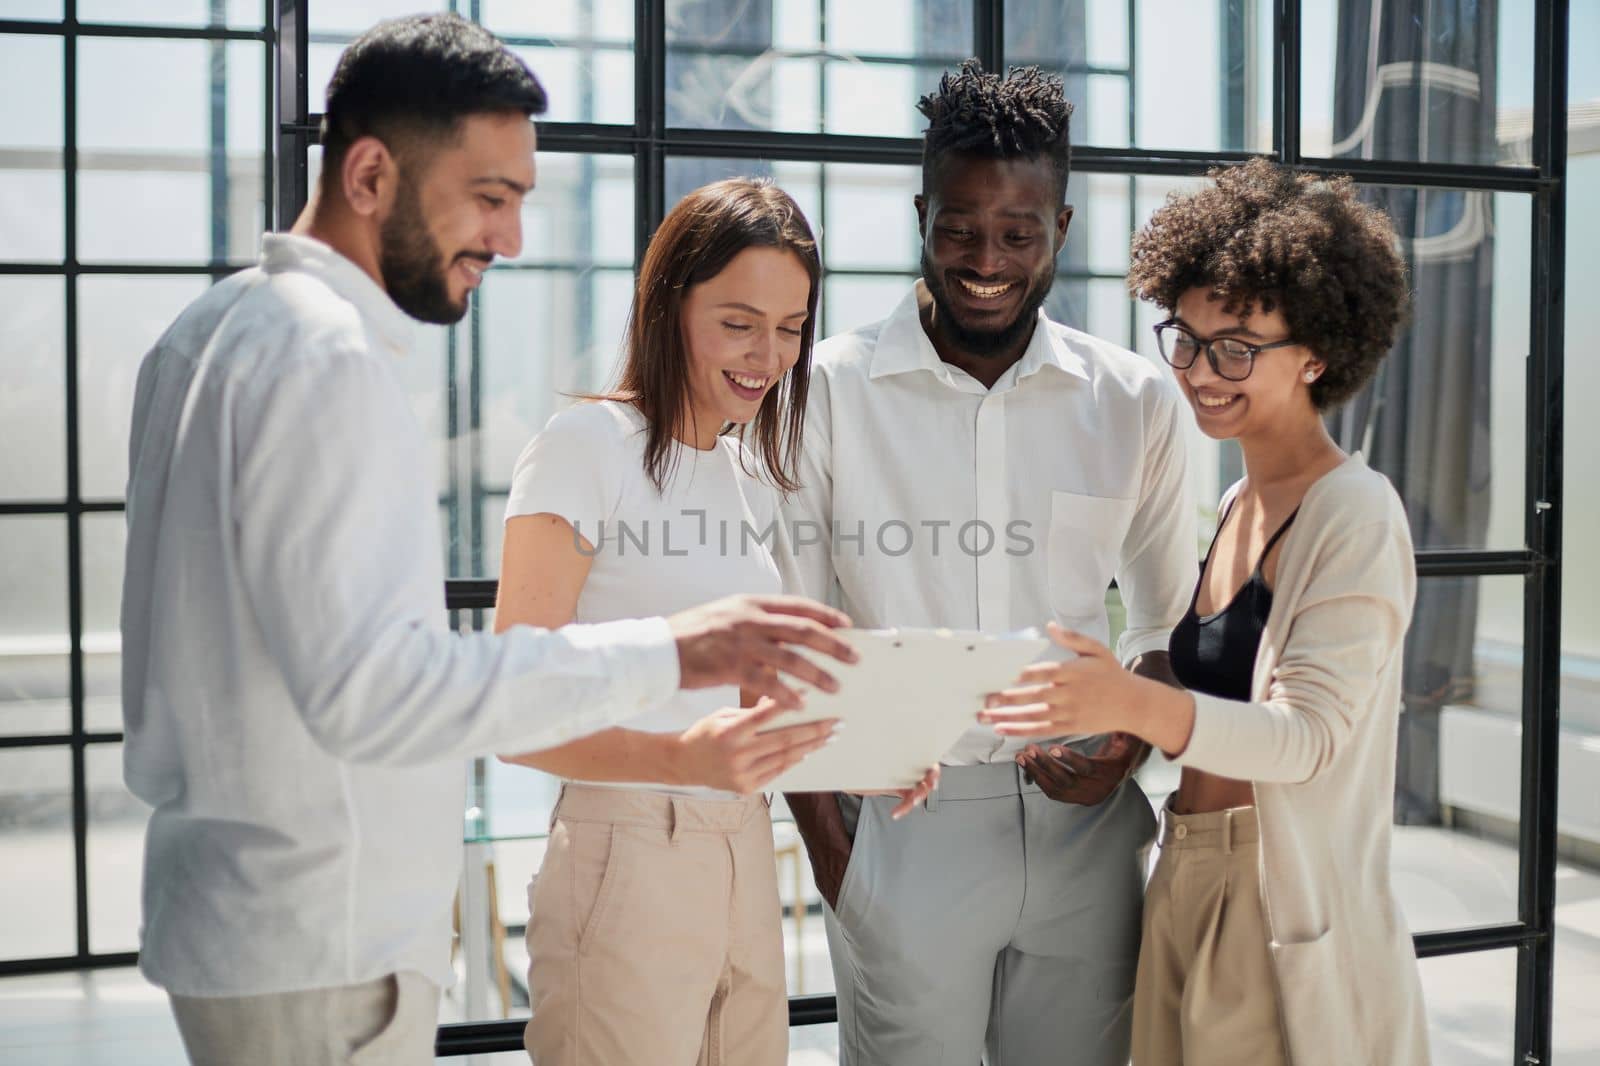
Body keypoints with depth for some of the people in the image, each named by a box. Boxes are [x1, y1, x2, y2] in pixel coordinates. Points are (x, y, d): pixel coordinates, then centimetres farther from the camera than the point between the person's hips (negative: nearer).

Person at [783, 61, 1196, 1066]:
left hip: (1083, 826, 2)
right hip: (902, 825, -2)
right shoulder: (831, 390, -3)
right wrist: (826, 837, -5)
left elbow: (1168, 621, 13)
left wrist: (1126, 749, -5)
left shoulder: (1138, 403, 4)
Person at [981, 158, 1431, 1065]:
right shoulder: (1237, 505, 10)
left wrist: (1133, 704, -35)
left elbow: (1306, 735, -21)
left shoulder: (1356, 515, -13)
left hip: (1294, 920, -7)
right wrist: (1088, 718, -3)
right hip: (1186, 889, 7)